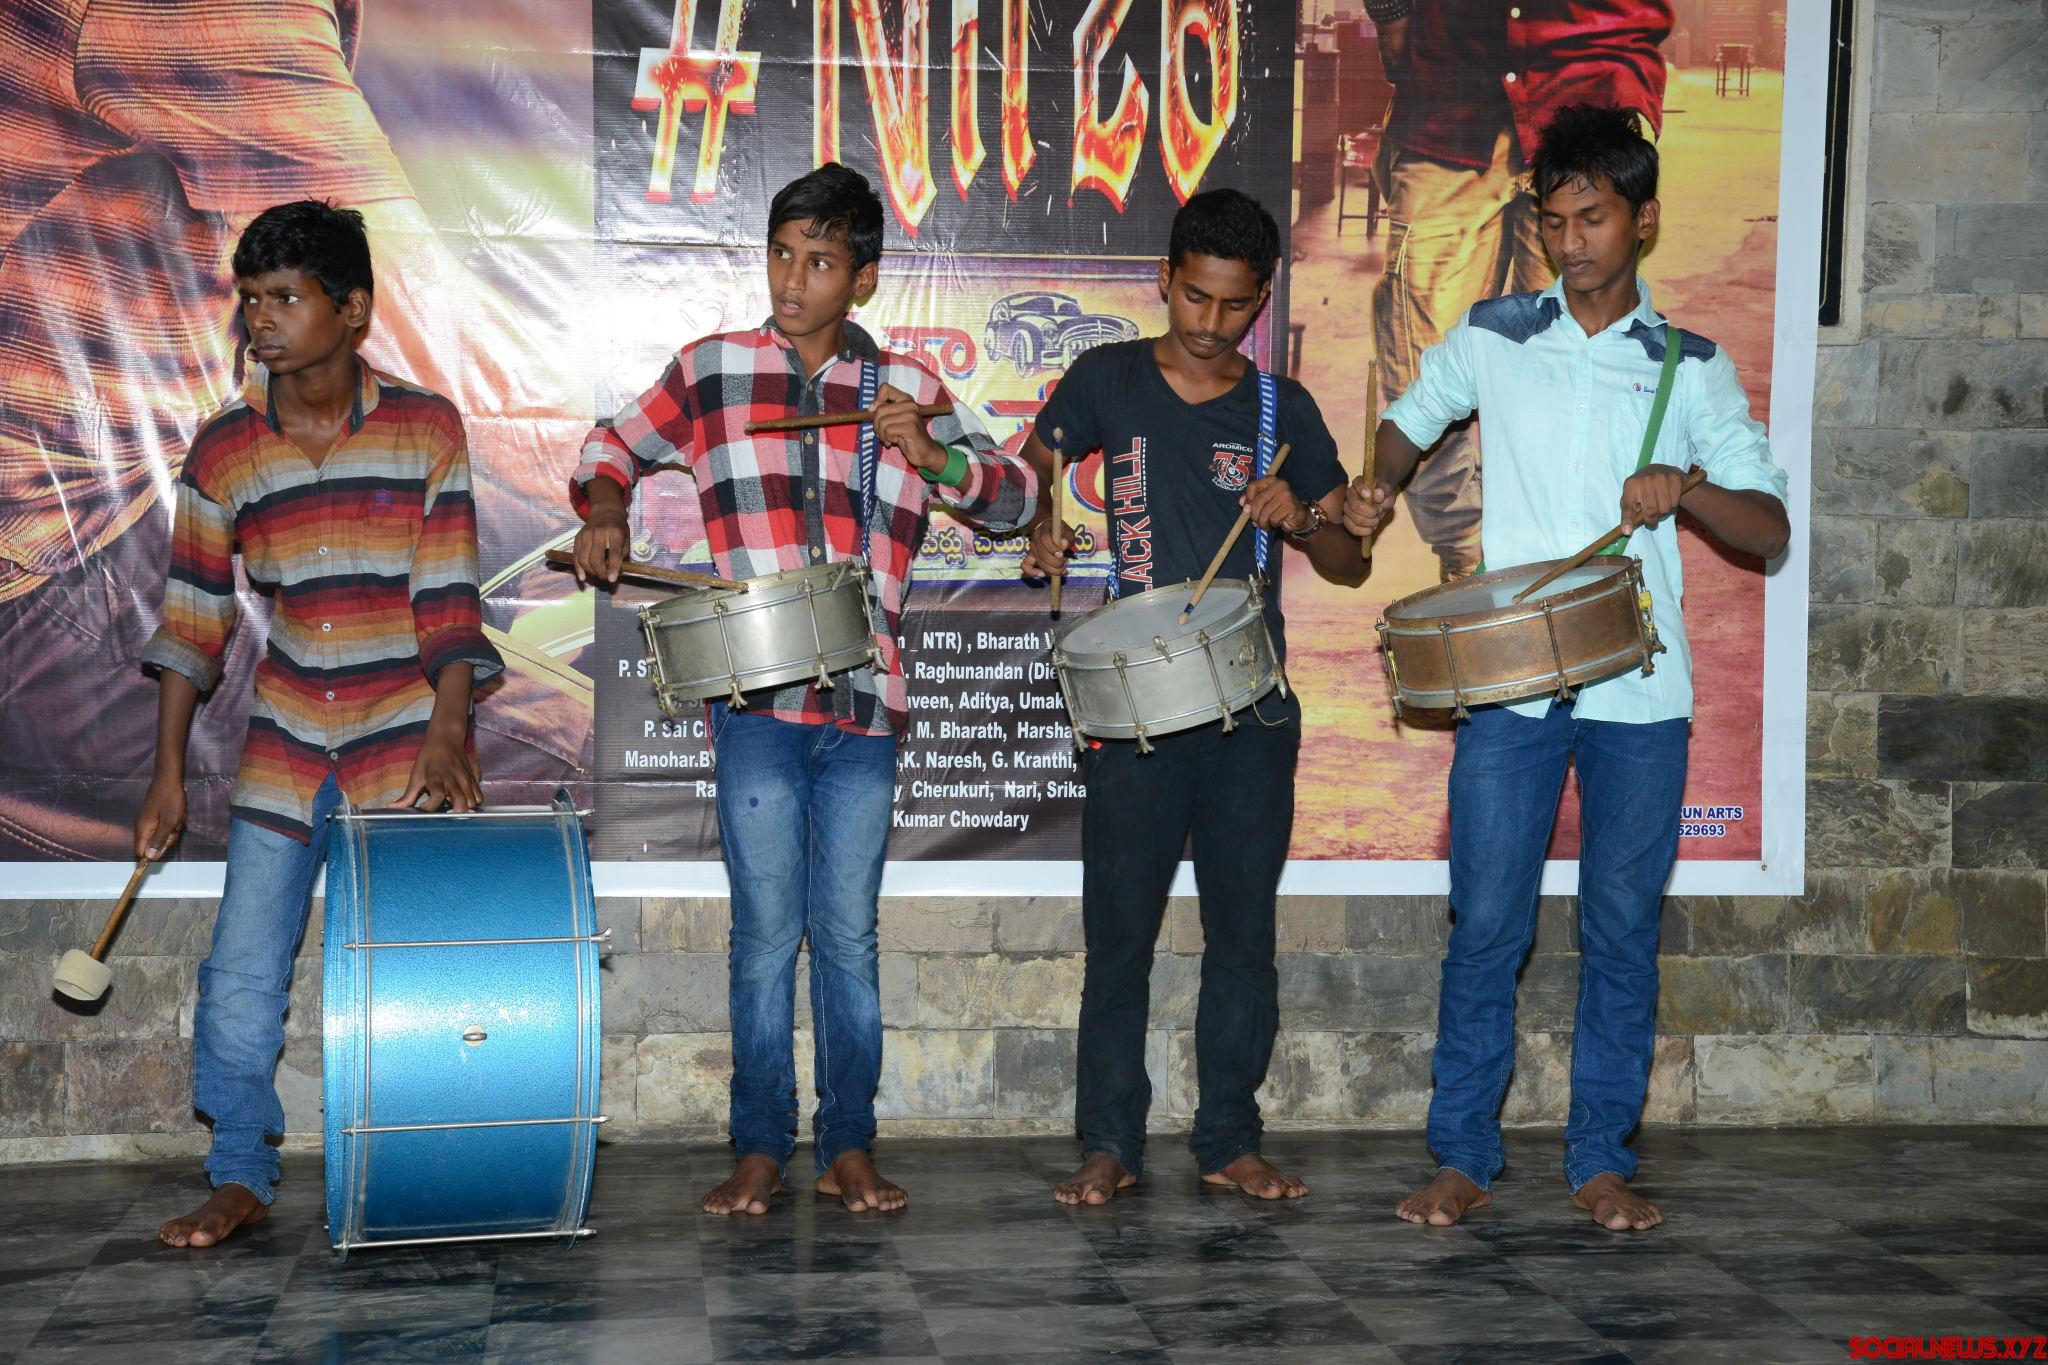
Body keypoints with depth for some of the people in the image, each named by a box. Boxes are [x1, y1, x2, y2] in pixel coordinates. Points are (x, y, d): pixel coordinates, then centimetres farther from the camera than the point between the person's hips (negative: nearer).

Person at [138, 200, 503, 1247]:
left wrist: (446, 733, -19)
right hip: (285, 747, 2)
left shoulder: (426, 428, -5)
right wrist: (167, 775, 3)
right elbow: (193, 613, 5)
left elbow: (447, 593, -8)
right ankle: (240, 1178, 15)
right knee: (241, 971, 0)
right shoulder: (223, 450, 1)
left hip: (408, 740, -2)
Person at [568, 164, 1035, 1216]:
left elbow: (1016, 498, 9)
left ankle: (848, 1147, 16)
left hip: (866, 704, 1)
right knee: (766, 931, 2)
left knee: (848, 933, 6)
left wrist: (930, 454, -9)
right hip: (755, 700, -1)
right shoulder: (711, 368, 8)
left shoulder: (905, 387, 9)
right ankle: (760, 1149, 12)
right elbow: (615, 448, 22)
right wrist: (603, 512, 1)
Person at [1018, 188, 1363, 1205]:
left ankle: (1228, 1141, 17)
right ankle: (1109, 1145, 11)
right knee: (1119, 933, 2)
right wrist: (1042, 531, -4)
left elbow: (1351, 563, 9)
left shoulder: (1284, 412, 7)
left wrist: (1300, 518, -11)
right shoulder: (1108, 379, 4)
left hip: (1254, 708, 2)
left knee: (1243, 932, 6)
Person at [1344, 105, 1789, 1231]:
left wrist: (1687, 489, -17)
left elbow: (1770, 530, 3)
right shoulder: (1491, 337, 6)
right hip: (1508, 683, 0)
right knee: (1486, 926, -1)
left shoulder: (1693, 369, 5)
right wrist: (1379, 487, 2)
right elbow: (1411, 418, 23)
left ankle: (1602, 1160, 17)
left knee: (1621, 933, 6)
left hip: (1640, 692, 1)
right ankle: (1464, 1157, 10)